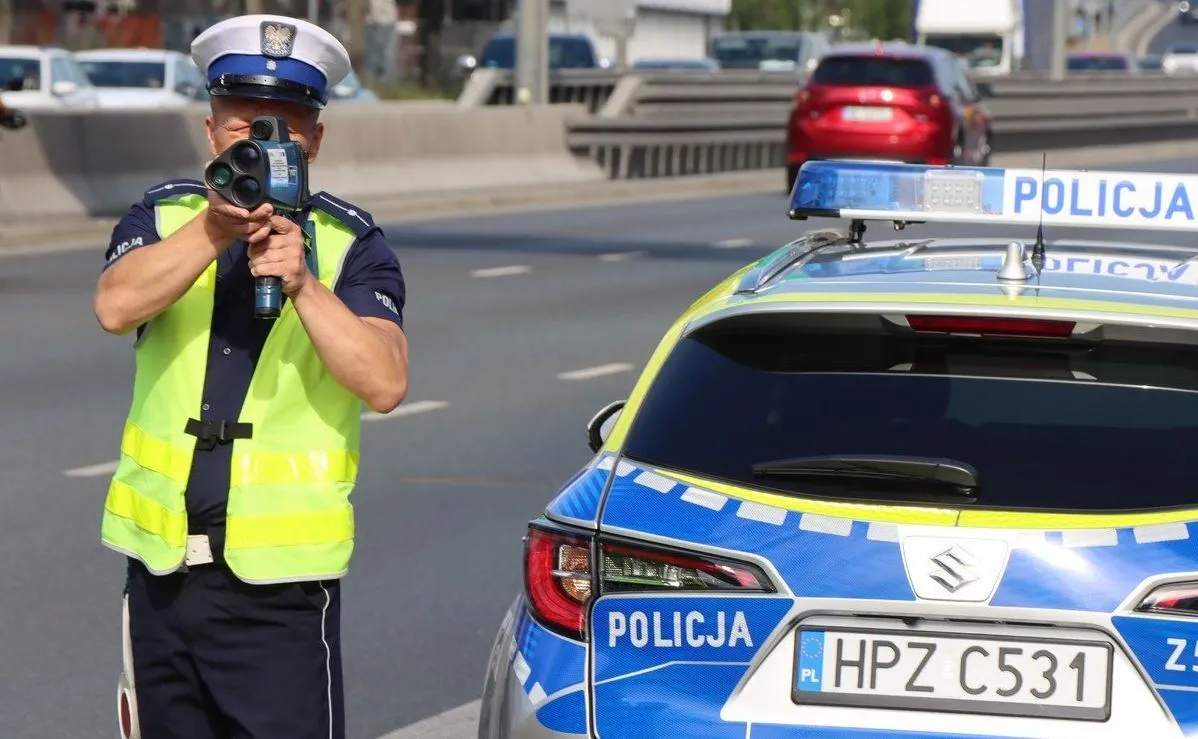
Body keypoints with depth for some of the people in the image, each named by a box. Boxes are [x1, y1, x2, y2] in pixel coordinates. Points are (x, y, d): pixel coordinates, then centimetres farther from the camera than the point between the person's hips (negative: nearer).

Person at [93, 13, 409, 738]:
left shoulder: (351, 246, -1)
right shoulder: (165, 218, 5)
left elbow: (386, 381, -15)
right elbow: (116, 306, -16)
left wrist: (304, 284, -26)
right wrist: (213, 230, -29)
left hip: (281, 580, -3)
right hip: (163, 569, 3)